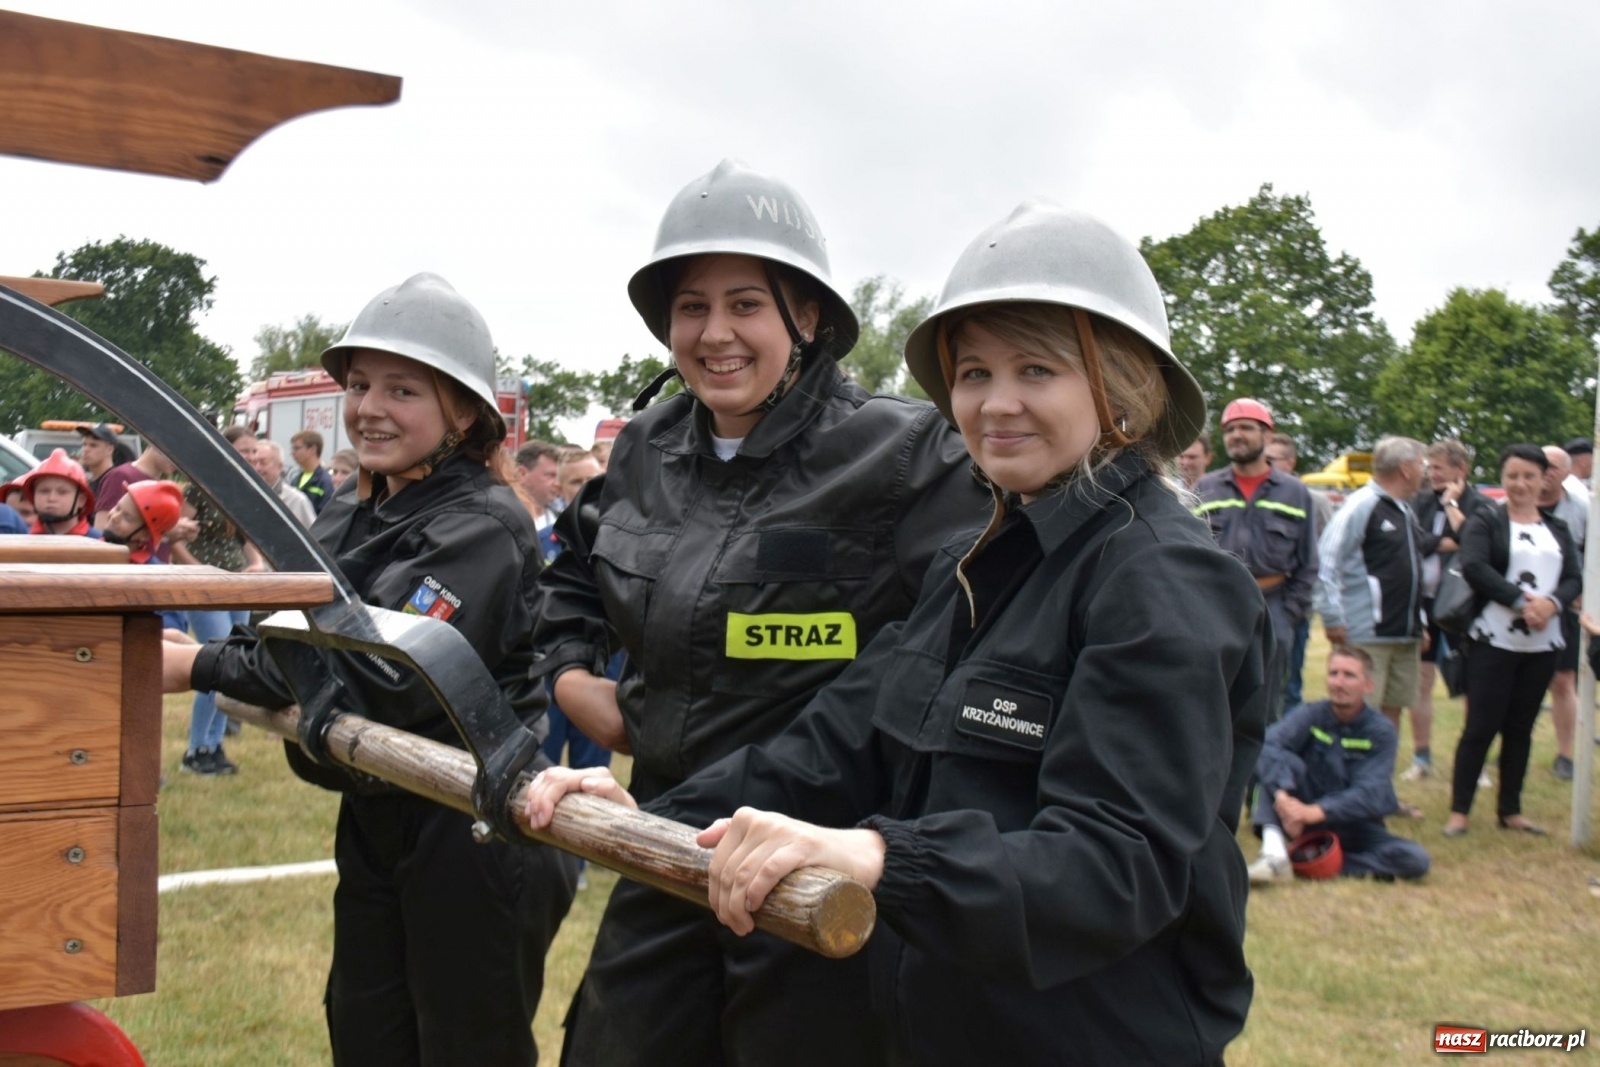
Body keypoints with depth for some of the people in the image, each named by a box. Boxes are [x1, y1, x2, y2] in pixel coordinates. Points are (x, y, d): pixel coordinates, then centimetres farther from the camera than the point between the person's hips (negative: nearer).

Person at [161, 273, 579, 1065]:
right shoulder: (346, 519, 9)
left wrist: (203, 667, -21)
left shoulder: (483, 528, -18)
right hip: (375, 825, 8)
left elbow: (388, 677, -26)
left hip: (477, 839, -8)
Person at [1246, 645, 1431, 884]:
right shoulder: (1310, 715, -7)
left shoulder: (1382, 731, -9)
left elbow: (1370, 794, -21)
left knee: (1416, 859, -25)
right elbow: (1268, 745, -26)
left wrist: (1316, 811, -35)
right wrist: (1282, 795, -44)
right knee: (1284, 762, -24)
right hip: (1305, 820, 0)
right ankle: (1274, 851, -38)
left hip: (1355, 827, 0)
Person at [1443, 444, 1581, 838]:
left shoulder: (1557, 529, 14)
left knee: (1521, 728, 11)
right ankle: (1459, 811, 3)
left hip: (1542, 644, 5)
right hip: (1494, 641, -4)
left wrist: (1552, 602, -16)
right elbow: (1473, 567, -16)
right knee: (1481, 727, -4)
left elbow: (1574, 579, 6)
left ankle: (1510, 810, 21)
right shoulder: (1485, 521, -1)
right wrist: (1522, 601, -20)